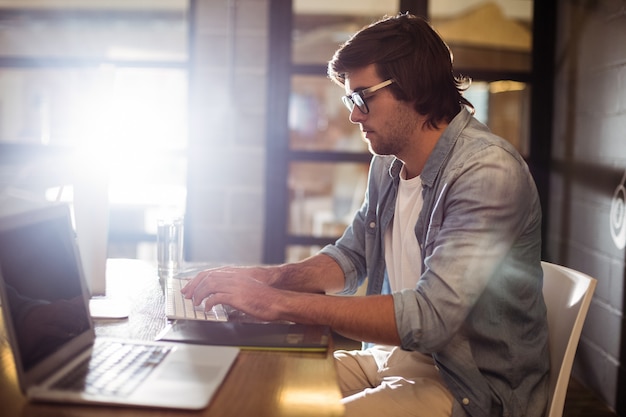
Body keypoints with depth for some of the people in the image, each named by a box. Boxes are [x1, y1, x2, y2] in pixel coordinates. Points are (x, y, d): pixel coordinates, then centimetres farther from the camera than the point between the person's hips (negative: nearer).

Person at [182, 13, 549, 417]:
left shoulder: (488, 171, -22)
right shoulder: (387, 164, 5)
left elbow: (429, 317, -30)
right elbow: (350, 258, 15)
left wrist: (278, 302, -29)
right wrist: (269, 278, -6)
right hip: (393, 355, 8)